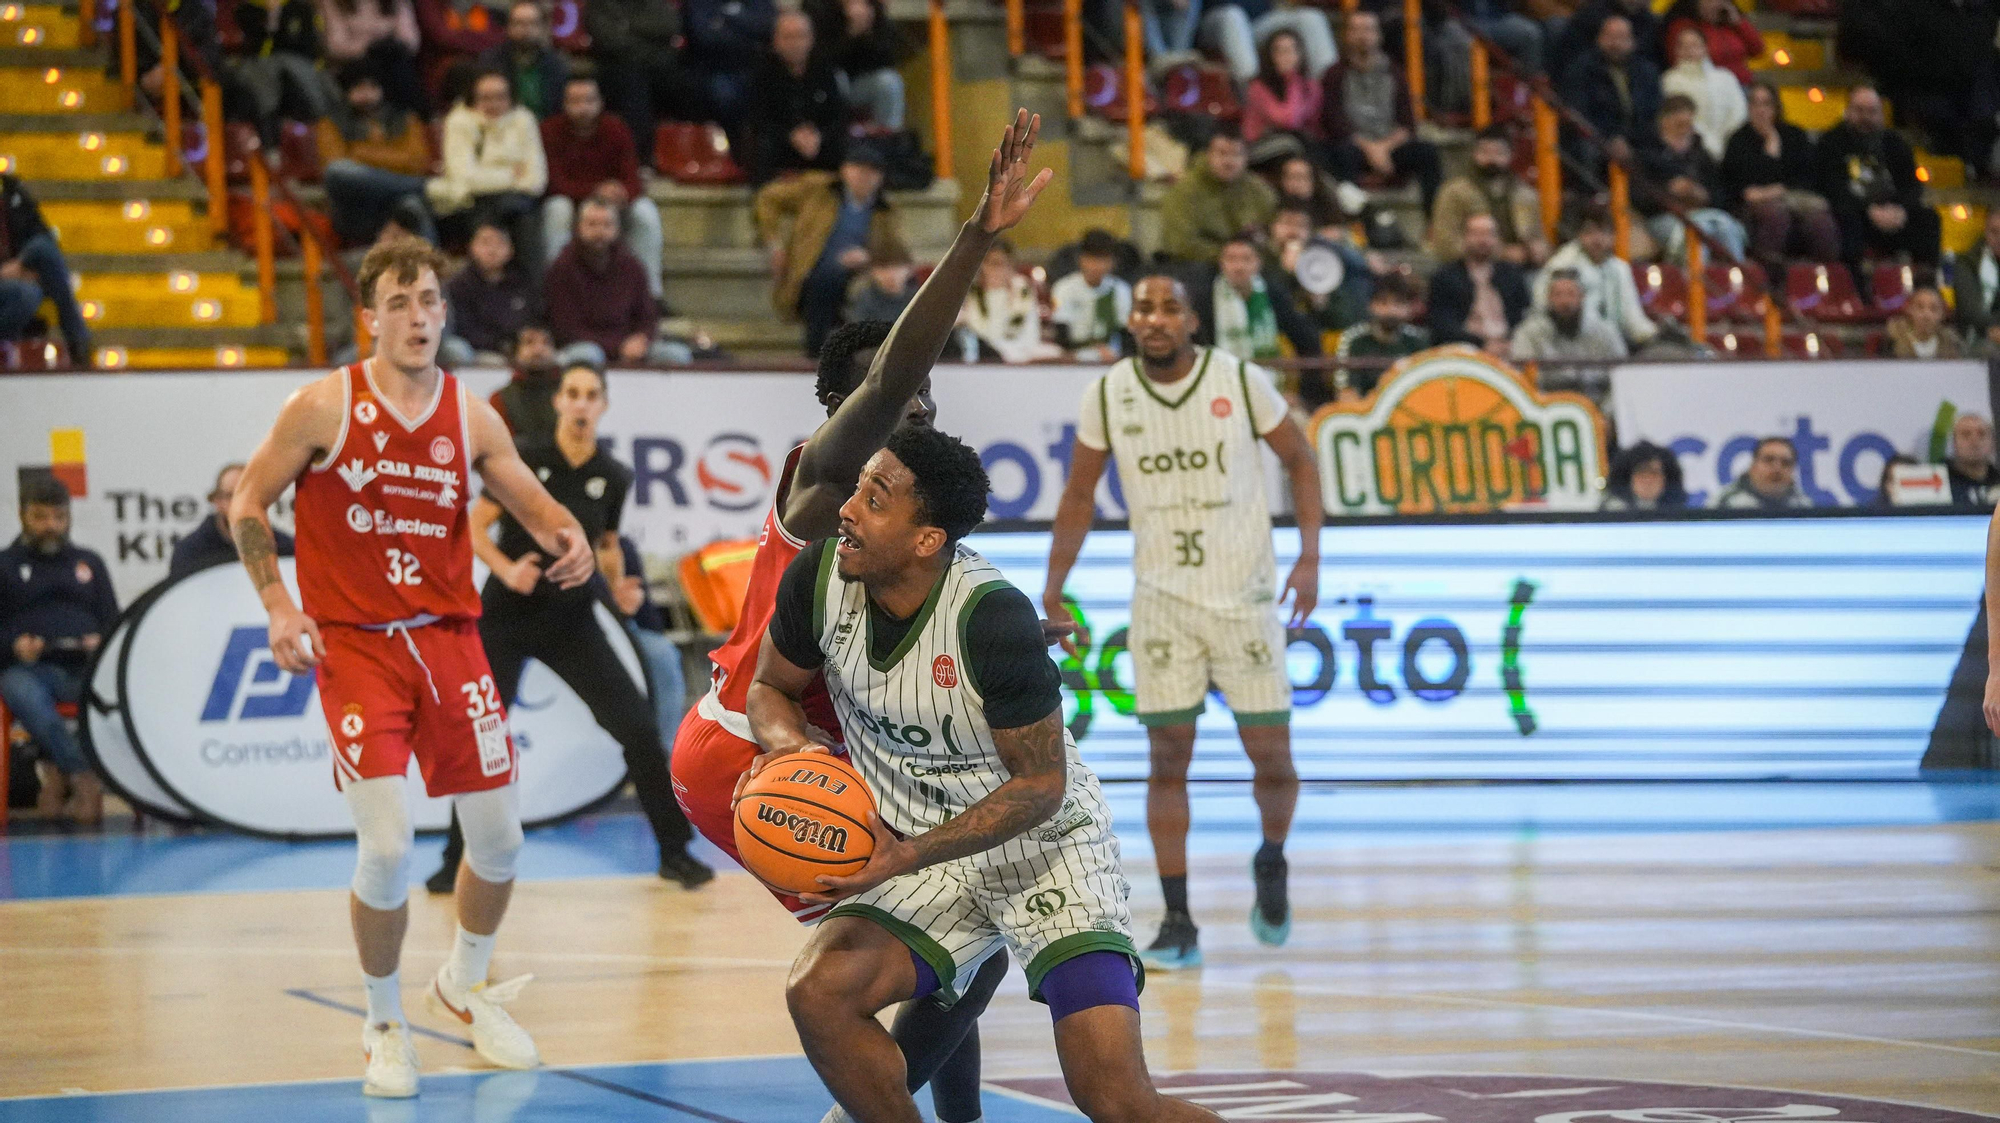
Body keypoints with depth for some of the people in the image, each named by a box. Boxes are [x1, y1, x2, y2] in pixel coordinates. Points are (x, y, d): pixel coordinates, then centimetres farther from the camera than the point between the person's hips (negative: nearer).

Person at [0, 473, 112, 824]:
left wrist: (101, 642, -4)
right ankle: (86, 778, -45)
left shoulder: (89, 563, 27)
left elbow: (113, 621, 20)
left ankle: (58, 771, -33)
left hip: (85, 666, 2)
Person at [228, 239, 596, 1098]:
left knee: (499, 836, 6)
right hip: (354, 644, -4)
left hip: (448, 636, 4)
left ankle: (465, 986, 34)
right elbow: (248, 503, 1)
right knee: (387, 847, -14)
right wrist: (278, 606, -7)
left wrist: (566, 536, -17)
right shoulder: (323, 406, -7)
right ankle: (383, 1025, 9)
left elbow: (531, 501, 6)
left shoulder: (471, 417, 2)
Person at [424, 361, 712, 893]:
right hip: (506, 615, -2)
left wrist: (619, 584, -2)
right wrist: (508, 570, -22)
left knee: (638, 726, -7)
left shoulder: (613, 478, 1)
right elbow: (474, 527, -6)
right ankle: (459, 861, 17)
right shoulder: (524, 457, -8)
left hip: (571, 620, 2)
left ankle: (675, 853, 6)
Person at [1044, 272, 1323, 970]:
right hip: (1161, 600, 1)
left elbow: (1299, 460, 2)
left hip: (1246, 596, -1)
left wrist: (1309, 559, -8)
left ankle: (1272, 863, 32)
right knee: (1168, 759, -2)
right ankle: (1178, 924, 4)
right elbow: (1080, 494, 8)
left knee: (1271, 757, 0)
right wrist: (1052, 591, 4)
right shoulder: (1106, 395, -4)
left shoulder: (1241, 382, -9)